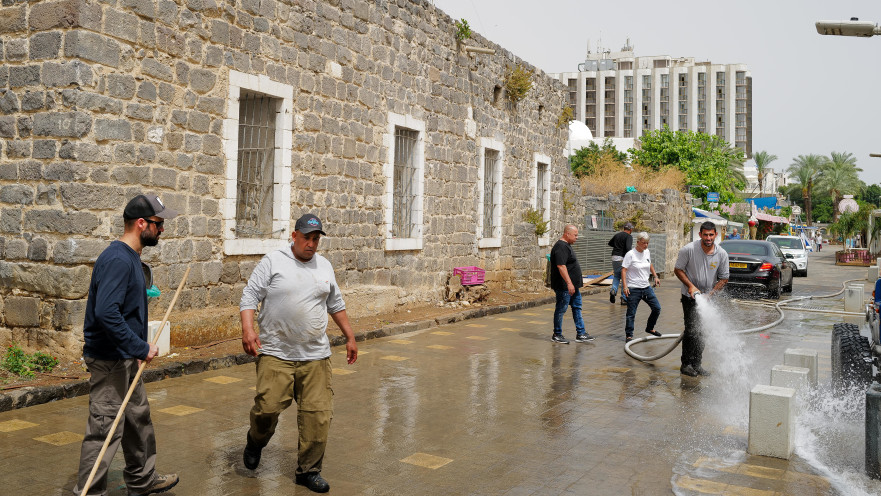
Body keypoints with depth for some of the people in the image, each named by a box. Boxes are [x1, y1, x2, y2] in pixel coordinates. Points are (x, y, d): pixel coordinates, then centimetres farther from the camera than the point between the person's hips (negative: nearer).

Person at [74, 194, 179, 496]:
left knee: (138, 418, 21)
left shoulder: (131, 257, 11)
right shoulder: (118, 260, -21)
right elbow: (106, 313, -31)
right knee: (105, 427, -3)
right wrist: (140, 348, -27)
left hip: (127, 358, 11)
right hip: (109, 359, -11)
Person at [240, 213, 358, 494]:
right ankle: (255, 443, 25)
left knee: (318, 414, -1)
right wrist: (248, 329, -19)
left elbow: (336, 304, 24)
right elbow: (250, 296, -4)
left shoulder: (324, 266, 14)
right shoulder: (273, 262, -1)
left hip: (315, 356, 4)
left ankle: (308, 471, 14)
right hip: (276, 354, -4)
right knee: (268, 407, -10)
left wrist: (350, 337, 23)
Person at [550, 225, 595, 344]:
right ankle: (557, 335, 9)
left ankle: (580, 334, 18)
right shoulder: (561, 247, -19)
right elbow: (561, 266, -27)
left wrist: (579, 279, 26)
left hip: (573, 285, 11)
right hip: (564, 286, -11)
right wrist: (569, 283, -29)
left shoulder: (566, 245, 15)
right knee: (561, 310, -1)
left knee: (577, 307, 12)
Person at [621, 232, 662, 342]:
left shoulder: (647, 252, 7)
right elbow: (623, 270, -16)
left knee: (657, 308, 8)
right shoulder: (630, 254, -13)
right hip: (633, 289, -7)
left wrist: (655, 276, 21)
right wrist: (625, 286, -23)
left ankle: (649, 328, 29)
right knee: (631, 313, -2)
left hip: (646, 287, 7)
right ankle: (628, 335, 8)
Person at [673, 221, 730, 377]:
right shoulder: (688, 249, -15)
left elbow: (724, 279, 1)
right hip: (690, 296, -4)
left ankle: (696, 365, 19)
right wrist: (691, 286, -17)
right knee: (692, 329, -10)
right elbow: (678, 270, -6)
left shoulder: (722, 254, -6)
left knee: (701, 332, 8)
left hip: (708, 298, 4)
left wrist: (709, 294, -10)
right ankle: (686, 364, 0)